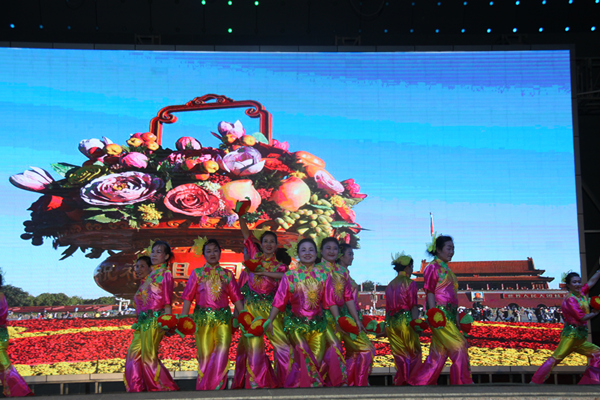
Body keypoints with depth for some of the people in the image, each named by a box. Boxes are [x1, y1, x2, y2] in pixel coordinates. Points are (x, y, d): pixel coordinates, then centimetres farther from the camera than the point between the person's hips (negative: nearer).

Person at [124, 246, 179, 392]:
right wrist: (138, 321, 16)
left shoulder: (165, 274, -3)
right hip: (143, 322, 8)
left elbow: (167, 301, -10)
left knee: (149, 356, -9)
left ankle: (164, 388, -1)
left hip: (155, 320, -8)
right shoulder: (150, 276, 19)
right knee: (134, 355, 8)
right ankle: (137, 390, 15)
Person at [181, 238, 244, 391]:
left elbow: (236, 298, 7)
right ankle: (204, 390, 14)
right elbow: (188, 298, 3)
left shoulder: (227, 274, 11)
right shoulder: (197, 273, 9)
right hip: (202, 319, 0)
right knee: (205, 355, 1)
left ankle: (216, 387, 0)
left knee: (222, 352, -12)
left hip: (223, 318, 1)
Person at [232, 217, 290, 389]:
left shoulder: (279, 266, 11)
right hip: (251, 305, 0)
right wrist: (241, 215, 1)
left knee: (282, 341, -8)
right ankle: (256, 382, 8)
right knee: (253, 344, -1)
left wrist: (263, 272, -14)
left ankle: (285, 379, 2)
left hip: (270, 306, 0)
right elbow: (245, 232, 8)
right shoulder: (254, 256, 12)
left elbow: (286, 275, -13)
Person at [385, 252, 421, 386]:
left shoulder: (390, 285, 11)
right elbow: (413, 306, -10)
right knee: (413, 354, 6)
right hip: (405, 320, -5)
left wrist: (386, 326, 13)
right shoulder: (410, 283, -5)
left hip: (391, 323, 5)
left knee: (399, 356, 11)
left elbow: (387, 307, 11)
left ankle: (399, 382, 11)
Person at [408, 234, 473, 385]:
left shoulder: (446, 269, 20)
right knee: (459, 346, -11)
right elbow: (430, 292, -11)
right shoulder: (433, 267, -5)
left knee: (439, 353, 7)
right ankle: (463, 382, -3)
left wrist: (456, 315, 19)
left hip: (449, 315, 9)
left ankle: (418, 381, 13)